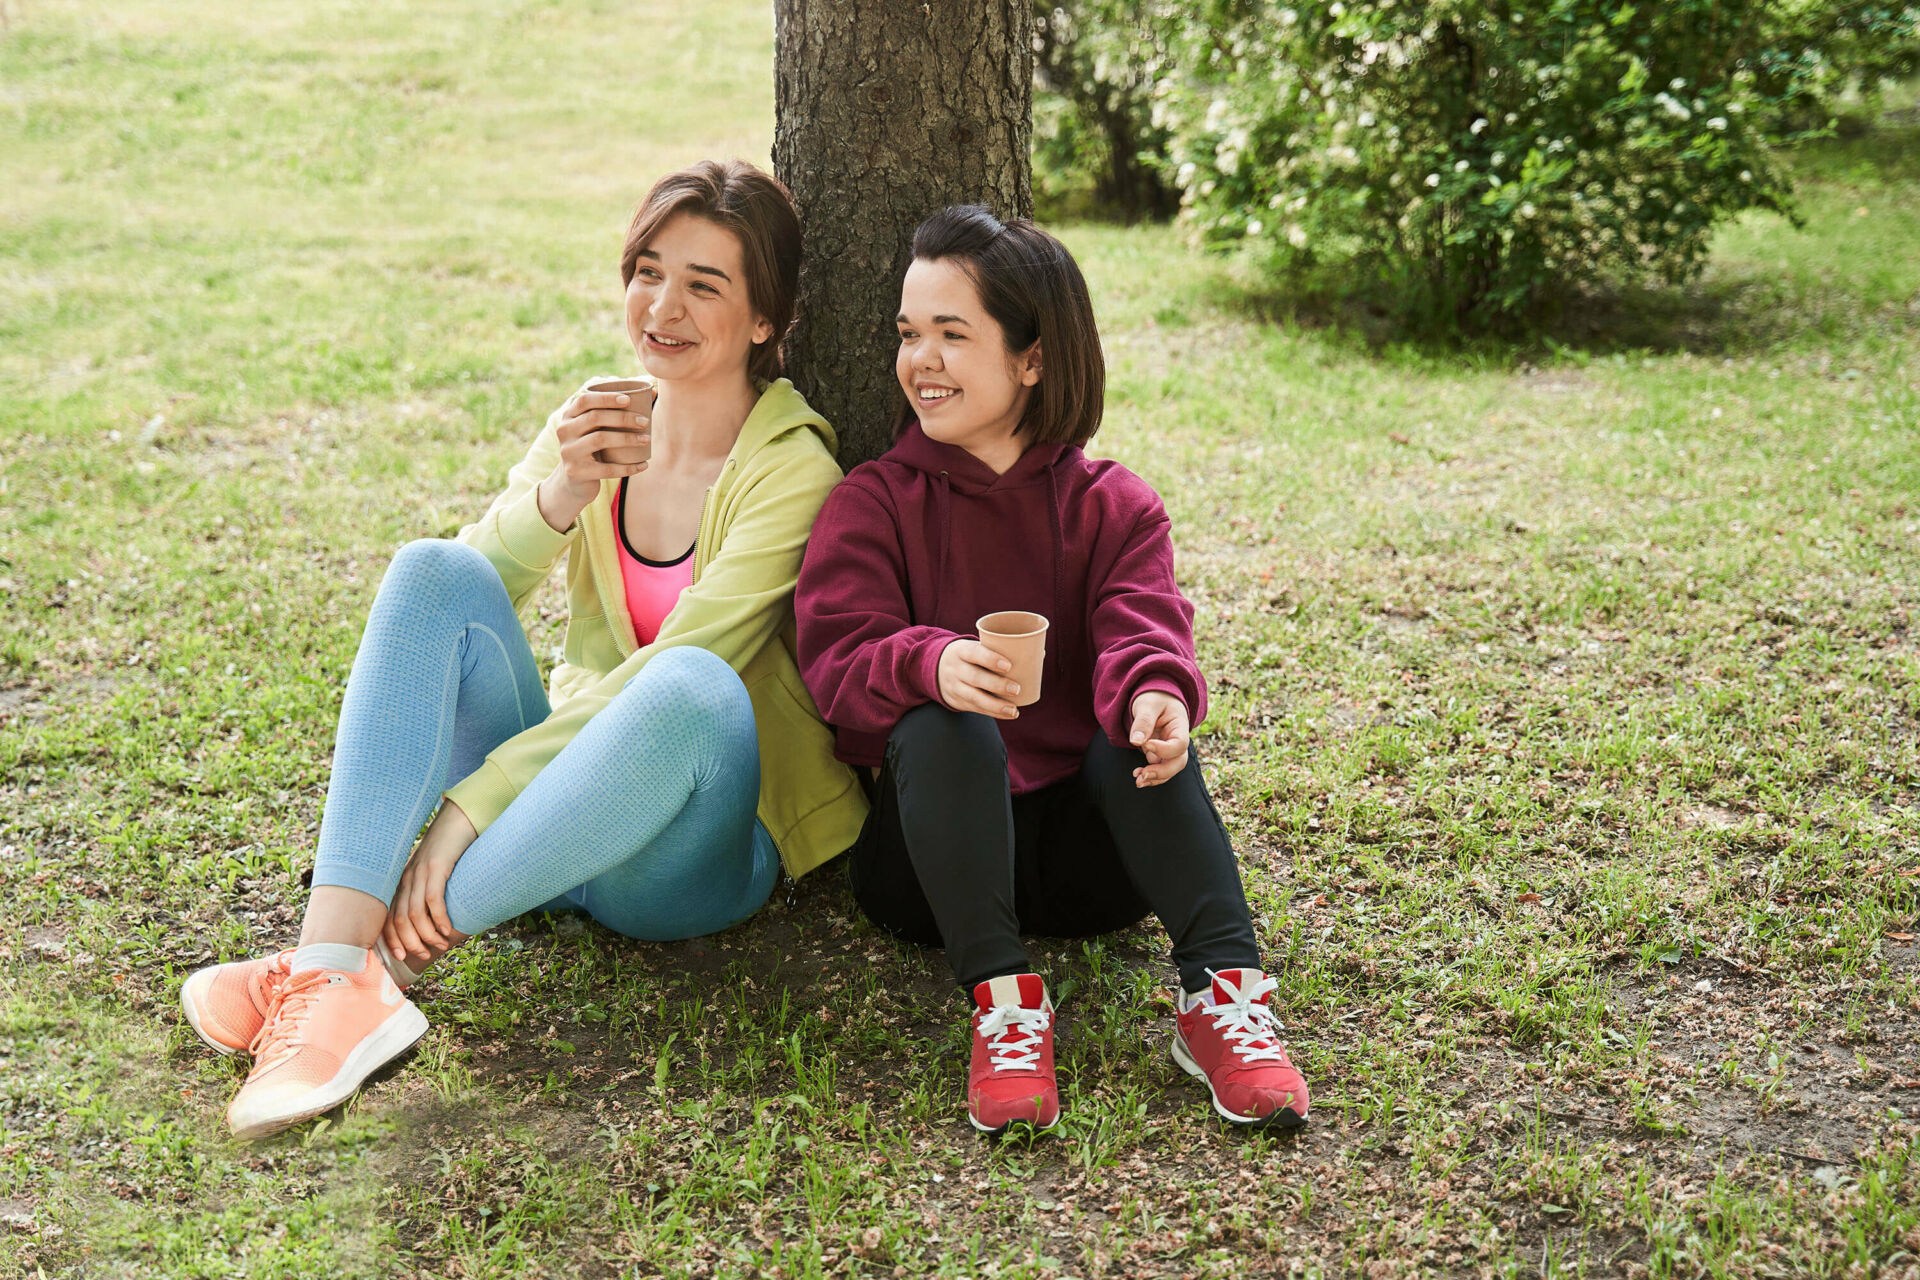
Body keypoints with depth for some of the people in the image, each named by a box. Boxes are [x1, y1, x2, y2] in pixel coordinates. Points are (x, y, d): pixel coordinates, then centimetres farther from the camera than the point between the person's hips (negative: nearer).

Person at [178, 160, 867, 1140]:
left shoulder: (792, 467, -10)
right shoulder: (593, 428, 7)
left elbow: (667, 674, -20)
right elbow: (462, 607, -5)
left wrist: (467, 810, -26)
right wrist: (557, 497, -24)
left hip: (692, 844, -4)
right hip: (553, 785, 5)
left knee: (693, 688, -38)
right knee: (435, 571, -20)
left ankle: (382, 948, -31)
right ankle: (330, 970, -34)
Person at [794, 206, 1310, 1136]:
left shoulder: (1111, 506, 6)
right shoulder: (873, 503, 4)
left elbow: (1143, 629, -12)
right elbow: (837, 660, -11)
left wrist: (1155, 689, -38)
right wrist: (929, 663, -35)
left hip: (1081, 838, 1)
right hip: (931, 849, -1)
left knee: (1144, 724, -27)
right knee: (940, 729, -31)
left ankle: (1223, 988, -35)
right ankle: (1003, 1000, -36)